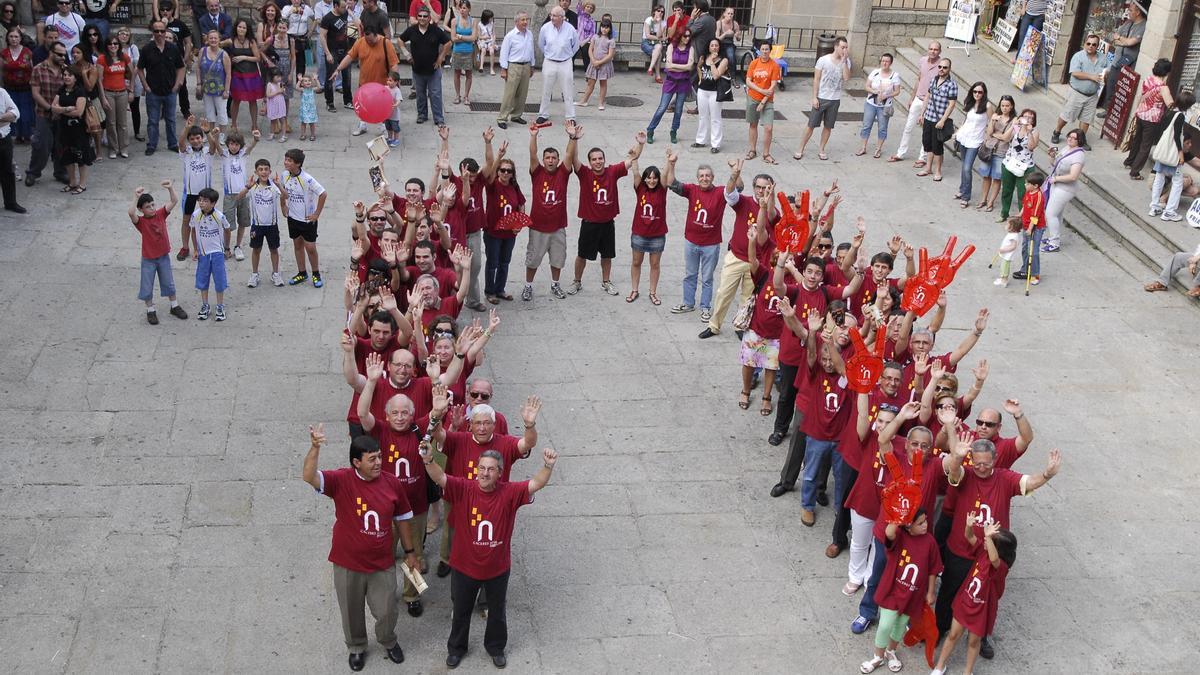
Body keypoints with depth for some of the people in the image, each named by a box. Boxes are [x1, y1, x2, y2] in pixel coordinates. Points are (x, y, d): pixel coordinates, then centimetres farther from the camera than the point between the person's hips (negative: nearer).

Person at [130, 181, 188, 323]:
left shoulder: (161, 214, -5)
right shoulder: (140, 221, -16)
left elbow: (174, 202, -12)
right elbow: (131, 213, -38)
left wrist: (170, 188, -27)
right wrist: (136, 197, -38)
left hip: (164, 256, 3)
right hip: (148, 259, -3)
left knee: (169, 283, 18)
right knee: (147, 286, 8)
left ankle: (175, 307, 33)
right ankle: (150, 311, 24)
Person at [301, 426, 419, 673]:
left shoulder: (392, 483, -9)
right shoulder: (341, 480, -18)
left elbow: (402, 519, 4)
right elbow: (309, 477, -35)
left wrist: (409, 552, 10)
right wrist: (315, 447, -51)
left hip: (383, 564, 2)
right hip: (348, 564, -1)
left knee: (387, 611, 15)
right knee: (352, 612, 19)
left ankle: (388, 641, 48)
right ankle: (357, 647, 48)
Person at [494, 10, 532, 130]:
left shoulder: (530, 35, 7)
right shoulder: (510, 36, -10)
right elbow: (504, 53, -8)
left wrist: (531, 66, 19)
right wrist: (503, 69, -11)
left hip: (526, 66, 6)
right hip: (513, 67, -6)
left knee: (522, 94, 11)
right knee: (509, 94, -8)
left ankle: (516, 115, 24)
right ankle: (502, 118, -5)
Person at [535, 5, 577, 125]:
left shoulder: (570, 29, -10)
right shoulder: (545, 28, -8)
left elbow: (576, 45, 9)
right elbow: (541, 45, 10)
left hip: (565, 63, -1)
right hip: (549, 63, 1)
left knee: (568, 92, 3)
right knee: (546, 91, 8)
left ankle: (570, 117, 10)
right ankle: (543, 115, 19)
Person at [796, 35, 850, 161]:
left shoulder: (846, 62, 0)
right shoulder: (823, 60, -7)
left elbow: (846, 77, -17)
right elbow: (816, 80, -5)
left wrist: (844, 60, -20)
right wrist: (814, 97, -10)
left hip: (835, 100, 3)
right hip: (821, 98, -3)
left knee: (828, 126, 9)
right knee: (811, 125, 0)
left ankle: (821, 150, 22)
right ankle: (800, 150, 8)